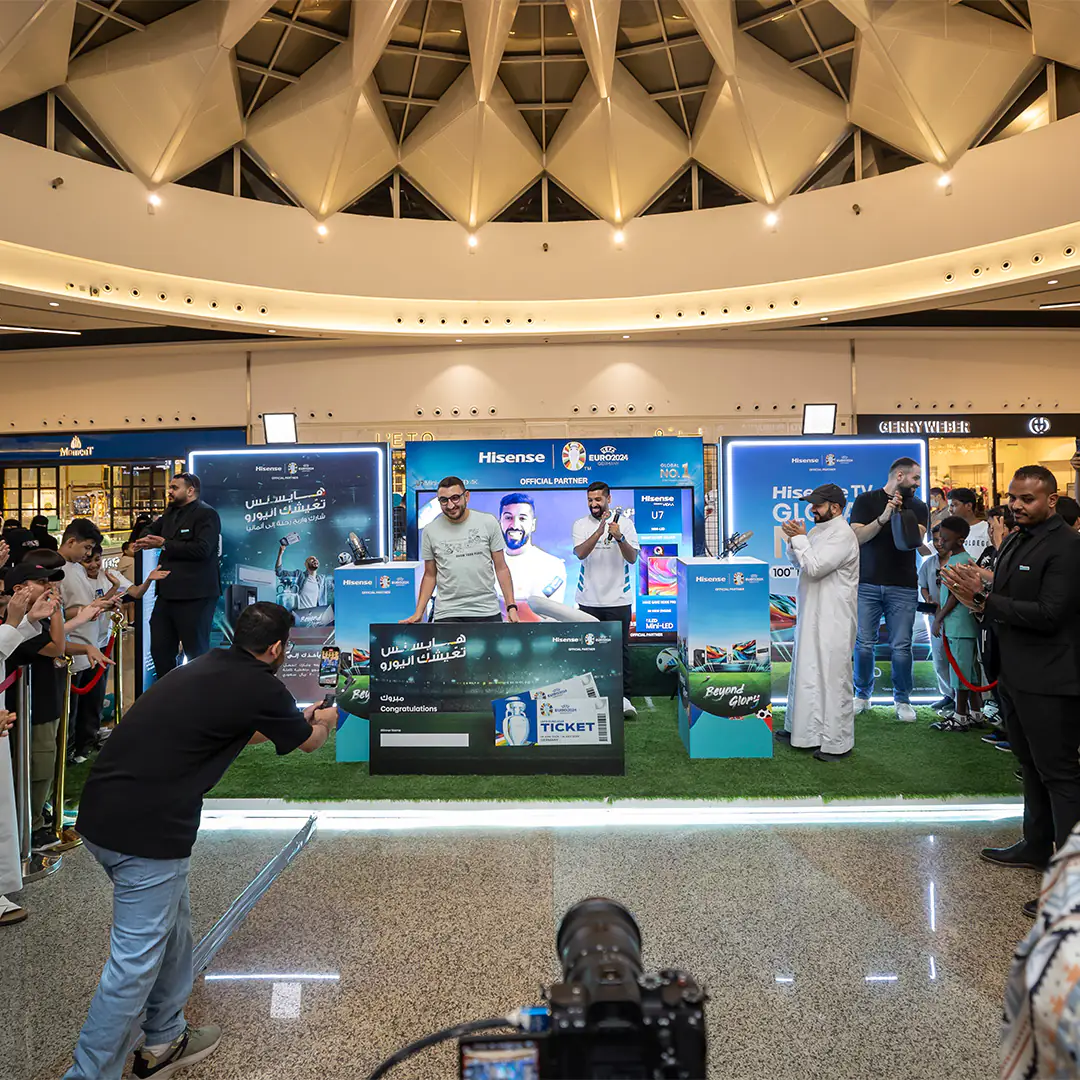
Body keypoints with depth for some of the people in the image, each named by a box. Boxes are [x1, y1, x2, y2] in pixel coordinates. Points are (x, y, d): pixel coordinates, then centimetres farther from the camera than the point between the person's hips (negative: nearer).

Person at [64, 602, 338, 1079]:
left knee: (172, 925, 24)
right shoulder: (260, 686, -12)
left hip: (102, 813, 10)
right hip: (145, 830, -10)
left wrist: (299, 718, 42)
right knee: (134, 963, 4)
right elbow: (308, 742, 7)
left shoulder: (207, 667, 11)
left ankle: (165, 1040, 39)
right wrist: (324, 721, 31)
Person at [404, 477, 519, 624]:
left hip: (487, 612, 0)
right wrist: (418, 613, 0)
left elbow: (501, 568, 2)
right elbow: (430, 575, 9)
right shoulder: (430, 530, 1)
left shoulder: (488, 522, -1)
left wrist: (511, 606, -5)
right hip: (447, 614, 1)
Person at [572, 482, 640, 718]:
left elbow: (632, 558, -6)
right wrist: (599, 531, -26)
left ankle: (624, 696, 6)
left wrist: (620, 537, -23)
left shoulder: (625, 523, 2)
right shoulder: (580, 525, 3)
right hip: (589, 599, 1)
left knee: (620, 647, 0)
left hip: (618, 598, -1)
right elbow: (580, 553, -14)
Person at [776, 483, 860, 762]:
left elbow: (815, 567, -23)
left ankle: (837, 744, 7)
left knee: (832, 677, -3)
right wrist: (793, 540, 1)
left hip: (833, 620, -10)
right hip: (811, 614, 10)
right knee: (805, 672, 19)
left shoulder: (842, 534, -16)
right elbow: (798, 564, 17)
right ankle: (800, 727, 33)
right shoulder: (818, 530, 12)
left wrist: (800, 538, -14)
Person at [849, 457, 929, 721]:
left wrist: (899, 514, -18)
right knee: (864, 645, 2)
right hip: (867, 585, -1)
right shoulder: (866, 500, 4)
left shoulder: (918, 507, 10)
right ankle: (863, 696, 18)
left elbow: (916, 540, -4)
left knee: (901, 647, 1)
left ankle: (902, 700, 16)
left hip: (903, 587, 1)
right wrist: (883, 518, -19)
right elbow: (856, 537, -7)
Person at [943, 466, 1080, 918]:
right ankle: (1037, 846, 36)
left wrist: (982, 598, -22)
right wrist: (975, 592, -3)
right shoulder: (1013, 542, 12)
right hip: (1015, 674, 9)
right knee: (1031, 765, 20)